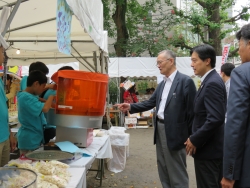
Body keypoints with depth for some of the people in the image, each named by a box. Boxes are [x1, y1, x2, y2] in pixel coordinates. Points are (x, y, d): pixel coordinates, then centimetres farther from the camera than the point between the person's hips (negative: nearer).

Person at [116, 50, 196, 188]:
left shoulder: (185, 81, -12)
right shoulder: (162, 83, 12)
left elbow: (191, 110, -13)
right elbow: (151, 103, 12)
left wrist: (190, 136, -11)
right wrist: (130, 107, -1)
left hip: (174, 132, -8)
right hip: (160, 129, 8)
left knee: (177, 172, 3)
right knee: (163, 169, 19)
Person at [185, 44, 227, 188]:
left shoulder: (212, 83, -21)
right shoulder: (210, 80, 11)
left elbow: (215, 119, -28)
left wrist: (194, 140, -19)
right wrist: (195, 137, 14)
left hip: (208, 148, -10)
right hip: (210, 146, 10)